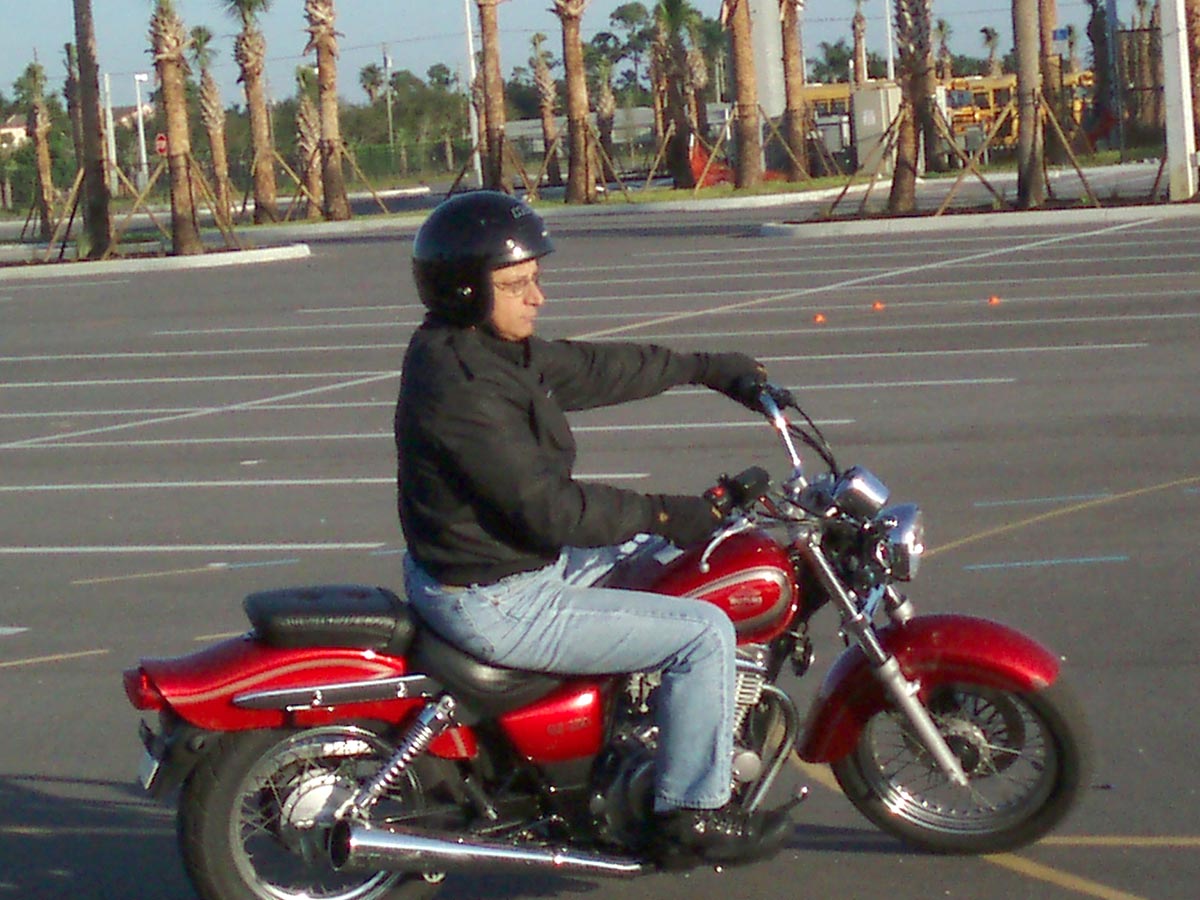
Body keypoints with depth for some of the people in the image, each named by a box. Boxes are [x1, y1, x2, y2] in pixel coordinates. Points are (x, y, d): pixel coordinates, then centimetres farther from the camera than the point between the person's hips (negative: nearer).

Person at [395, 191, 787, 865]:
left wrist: (705, 368, 21)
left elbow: (591, 369, 15)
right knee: (704, 632, -9)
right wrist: (662, 513, -20)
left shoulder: (483, 348, 4)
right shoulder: (463, 386, -27)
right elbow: (545, 506, -27)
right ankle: (691, 814, 4)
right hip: (495, 603, -11)